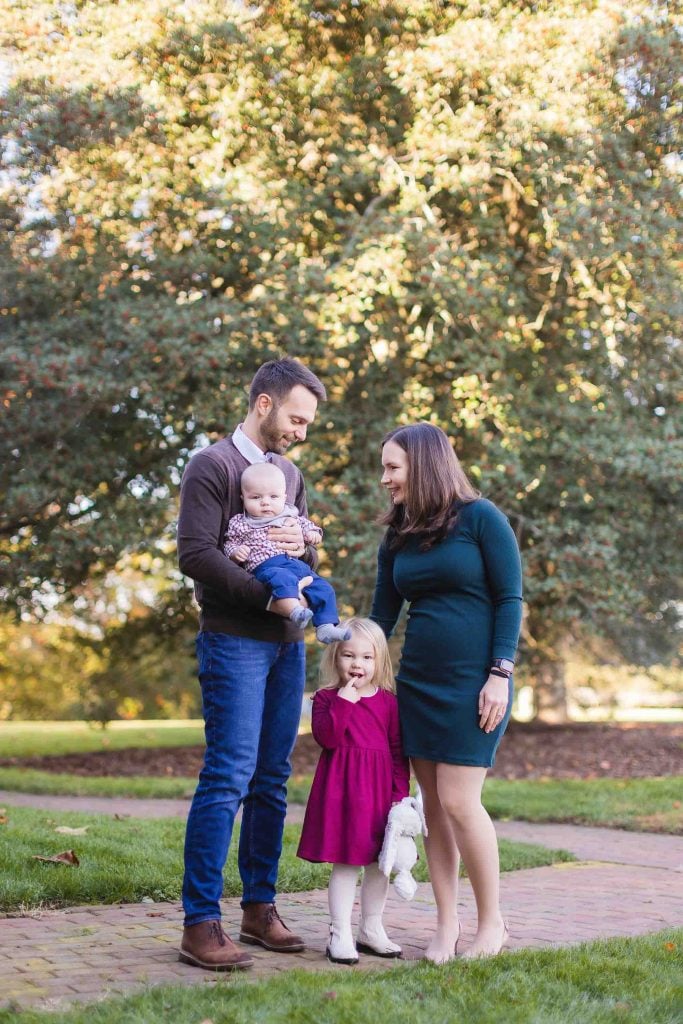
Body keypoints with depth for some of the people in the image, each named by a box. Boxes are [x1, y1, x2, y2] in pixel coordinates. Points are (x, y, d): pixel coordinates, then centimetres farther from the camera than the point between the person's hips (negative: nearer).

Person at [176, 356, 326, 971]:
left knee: (273, 779, 9)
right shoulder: (213, 467, -5)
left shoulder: (290, 473, 18)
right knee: (230, 776, -11)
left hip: (286, 642, 7)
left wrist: (301, 547, -5)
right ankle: (201, 923, -7)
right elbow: (196, 554, -16)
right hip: (235, 641, -7)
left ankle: (260, 909, 17)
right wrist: (268, 594, -19)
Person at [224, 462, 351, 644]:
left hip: (297, 564, 6)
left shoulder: (291, 517, 20)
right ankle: (295, 610, -58)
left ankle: (326, 626, -8)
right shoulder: (240, 524, 11)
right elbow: (230, 544, 13)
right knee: (283, 579, -39)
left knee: (323, 589, -7)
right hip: (266, 566, -6)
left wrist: (312, 533, 10)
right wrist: (236, 552, -10)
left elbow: (306, 524, 32)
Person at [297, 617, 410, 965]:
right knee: (345, 863, -3)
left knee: (379, 862, 10)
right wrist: (343, 702, -19)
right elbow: (327, 737, -15)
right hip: (341, 788, -3)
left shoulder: (388, 701, 6)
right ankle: (340, 935, 3)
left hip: (380, 788, 4)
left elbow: (398, 749, 6)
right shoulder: (327, 697, 0)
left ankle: (371, 930, 24)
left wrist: (401, 791, -1)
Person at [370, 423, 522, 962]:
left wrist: (500, 674, -13)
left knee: (459, 801, -10)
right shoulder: (398, 538, 12)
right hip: (417, 681, 6)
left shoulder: (480, 518, -5)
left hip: (474, 682, -6)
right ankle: (446, 926, 13)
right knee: (433, 804, 5)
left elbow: (510, 599, -6)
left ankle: (492, 922, 6)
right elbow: (382, 615, 14)